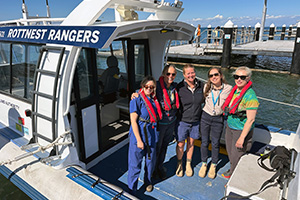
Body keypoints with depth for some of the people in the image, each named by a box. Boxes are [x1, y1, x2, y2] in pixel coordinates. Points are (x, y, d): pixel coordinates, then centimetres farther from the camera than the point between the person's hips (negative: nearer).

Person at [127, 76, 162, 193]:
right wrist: (139, 140, -16)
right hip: (138, 135, -5)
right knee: (135, 163, 4)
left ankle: (148, 181, 44)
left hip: (151, 135, 6)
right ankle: (132, 190, 23)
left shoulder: (154, 99, 5)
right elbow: (133, 121, -14)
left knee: (151, 160, 18)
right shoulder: (137, 100, -12)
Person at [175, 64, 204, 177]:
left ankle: (188, 164, 37)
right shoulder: (180, 87, -14)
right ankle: (179, 164, 32)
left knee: (191, 142, 17)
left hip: (195, 120, 3)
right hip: (182, 120, -3)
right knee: (181, 144, 5)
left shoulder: (200, 85, -4)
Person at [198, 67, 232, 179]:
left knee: (215, 144, 13)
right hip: (205, 117, 2)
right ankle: (204, 164, 34)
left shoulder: (228, 88, -12)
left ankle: (213, 166, 36)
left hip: (218, 119, -1)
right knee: (204, 142, 13)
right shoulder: (206, 87, -7)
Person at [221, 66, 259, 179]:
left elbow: (250, 120, -22)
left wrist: (242, 138, -21)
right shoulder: (234, 90, 0)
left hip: (242, 130, -7)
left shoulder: (250, 96, -23)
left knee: (237, 155, 7)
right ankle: (232, 171, 47)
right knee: (230, 151, 22)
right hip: (230, 127, 7)